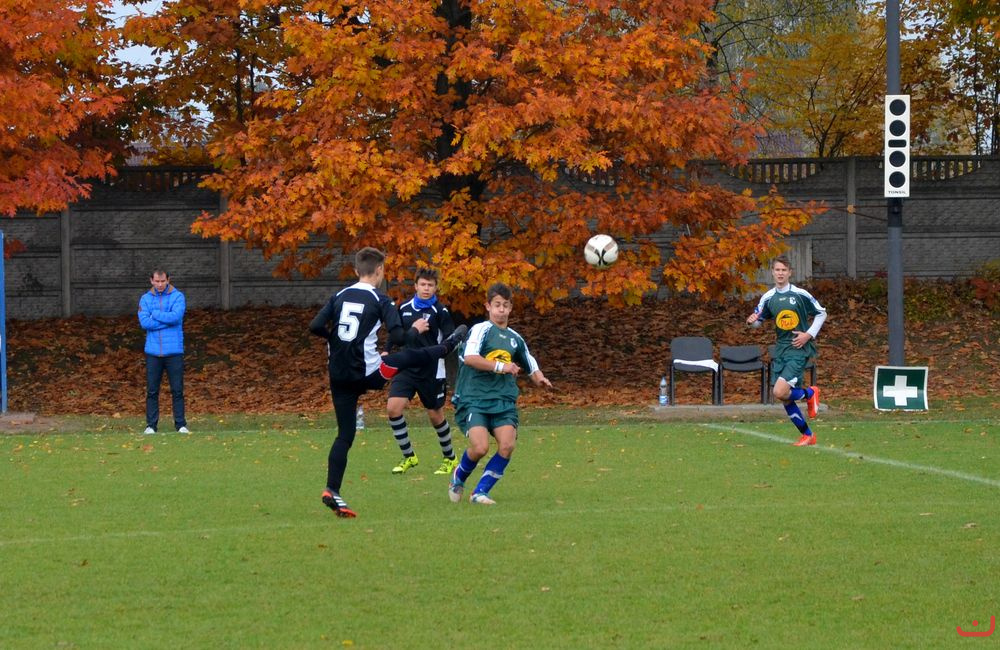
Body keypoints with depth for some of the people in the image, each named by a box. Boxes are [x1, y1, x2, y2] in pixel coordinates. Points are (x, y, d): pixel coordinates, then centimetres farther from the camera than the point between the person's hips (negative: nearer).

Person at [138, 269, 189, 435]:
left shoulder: (177, 297, 0)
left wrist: (154, 314, -9)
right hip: (153, 352, 2)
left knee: (177, 390, 1)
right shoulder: (145, 299, 7)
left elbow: (175, 316, -17)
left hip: (174, 352, -2)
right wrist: (167, 319, -12)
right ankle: (151, 425, 9)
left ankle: (181, 424, 7)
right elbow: (144, 322, -8)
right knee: (152, 391, 3)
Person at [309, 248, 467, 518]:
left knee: (345, 434, 7)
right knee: (410, 357, 21)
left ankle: (332, 491, -2)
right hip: (368, 372, -4)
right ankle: (448, 346, 49)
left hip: (338, 375, 4)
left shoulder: (339, 297, 5)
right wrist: (415, 330, 6)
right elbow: (397, 337, -15)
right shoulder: (379, 300, -8)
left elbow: (315, 327, -2)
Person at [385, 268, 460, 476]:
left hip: (431, 372, -4)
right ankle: (408, 457, 2)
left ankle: (450, 459, 28)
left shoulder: (439, 311, -8)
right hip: (407, 368, 4)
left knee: (436, 416, 7)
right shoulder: (404, 309, 5)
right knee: (393, 407, -12)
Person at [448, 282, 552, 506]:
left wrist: (539, 378, 8)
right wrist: (501, 367, -19)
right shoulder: (481, 330, -3)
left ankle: (480, 492, -2)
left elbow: (531, 365, 31)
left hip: (503, 401, 5)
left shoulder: (515, 338, 17)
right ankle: (458, 477, 14)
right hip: (473, 400, -5)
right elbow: (470, 358, -20)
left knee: (507, 445, -18)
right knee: (480, 447, -20)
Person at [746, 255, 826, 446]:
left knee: (780, 392, -21)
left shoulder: (800, 294, -6)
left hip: (799, 349, -5)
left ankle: (810, 393, 9)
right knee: (785, 399, 4)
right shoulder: (768, 297, 5)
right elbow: (758, 319, 14)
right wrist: (752, 321, -10)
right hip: (780, 349, 5)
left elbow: (821, 313, 4)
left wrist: (809, 334, -7)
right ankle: (807, 435, 19)